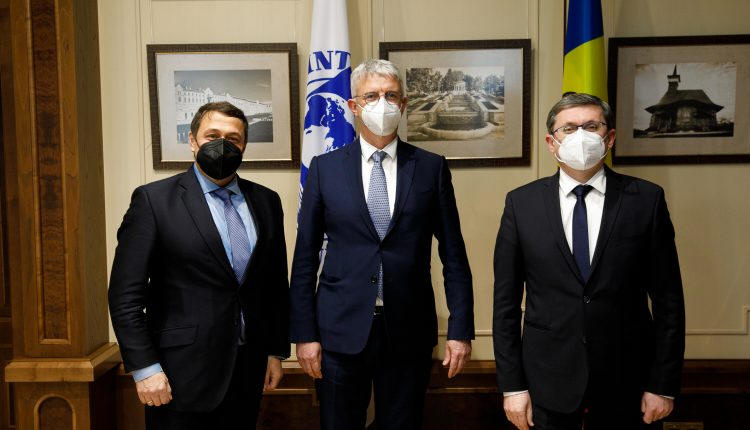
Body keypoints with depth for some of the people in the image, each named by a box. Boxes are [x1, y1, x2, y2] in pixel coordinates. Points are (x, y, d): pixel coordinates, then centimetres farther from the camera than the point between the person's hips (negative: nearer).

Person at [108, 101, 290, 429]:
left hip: (247, 371, 4)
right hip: (182, 376, -4)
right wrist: (144, 368, -12)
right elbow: (126, 294, -9)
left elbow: (276, 284, 10)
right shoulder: (154, 200, -7)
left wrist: (277, 352, 9)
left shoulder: (265, 201, 6)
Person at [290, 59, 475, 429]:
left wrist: (460, 329, -2)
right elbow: (305, 258, 2)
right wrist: (304, 333, -2)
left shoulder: (432, 168, 2)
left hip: (409, 332, 0)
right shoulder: (324, 168, 1)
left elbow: (453, 255, 3)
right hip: (341, 330, 0)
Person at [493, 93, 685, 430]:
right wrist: (512, 386, -3)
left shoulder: (647, 199, -3)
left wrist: (663, 385, -1)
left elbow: (668, 299, -1)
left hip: (625, 381, 0)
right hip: (548, 381, 0)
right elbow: (506, 302, -2)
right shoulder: (521, 203, -3)